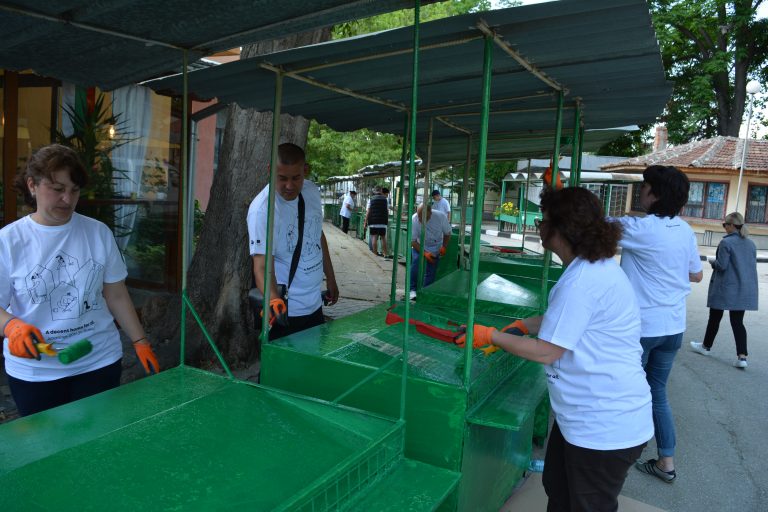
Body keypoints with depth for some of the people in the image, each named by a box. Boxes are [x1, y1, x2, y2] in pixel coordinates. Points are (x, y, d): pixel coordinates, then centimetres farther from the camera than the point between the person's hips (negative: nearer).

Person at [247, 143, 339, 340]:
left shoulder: (312, 191, -1)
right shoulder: (262, 209, -22)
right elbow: (262, 265, -28)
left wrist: (330, 278, 17)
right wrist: (274, 300, -45)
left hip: (315, 305, 7)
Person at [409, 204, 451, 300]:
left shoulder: (441, 217, -23)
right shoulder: (414, 220, -28)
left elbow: (447, 234, -6)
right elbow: (412, 240, -20)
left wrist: (444, 247, -21)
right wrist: (424, 253, -29)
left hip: (435, 249, 1)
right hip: (419, 246, -1)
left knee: (431, 272, -3)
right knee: (416, 260, -27)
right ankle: (413, 290, -20)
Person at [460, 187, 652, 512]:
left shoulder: (582, 281, -28)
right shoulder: (596, 267, 6)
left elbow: (546, 352, -23)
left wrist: (491, 336, -12)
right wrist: (524, 325, 11)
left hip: (605, 428, -10)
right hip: (583, 416, 10)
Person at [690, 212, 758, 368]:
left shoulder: (726, 242, -15)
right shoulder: (751, 244, 7)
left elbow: (721, 265, -16)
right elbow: (753, 265, 13)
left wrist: (712, 262, 3)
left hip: (725, 288, -5)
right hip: (745, 289, 6)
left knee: (715, 318, 11)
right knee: (738, 321, 6)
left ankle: (706, 346, 27)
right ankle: (742, 356, -4)